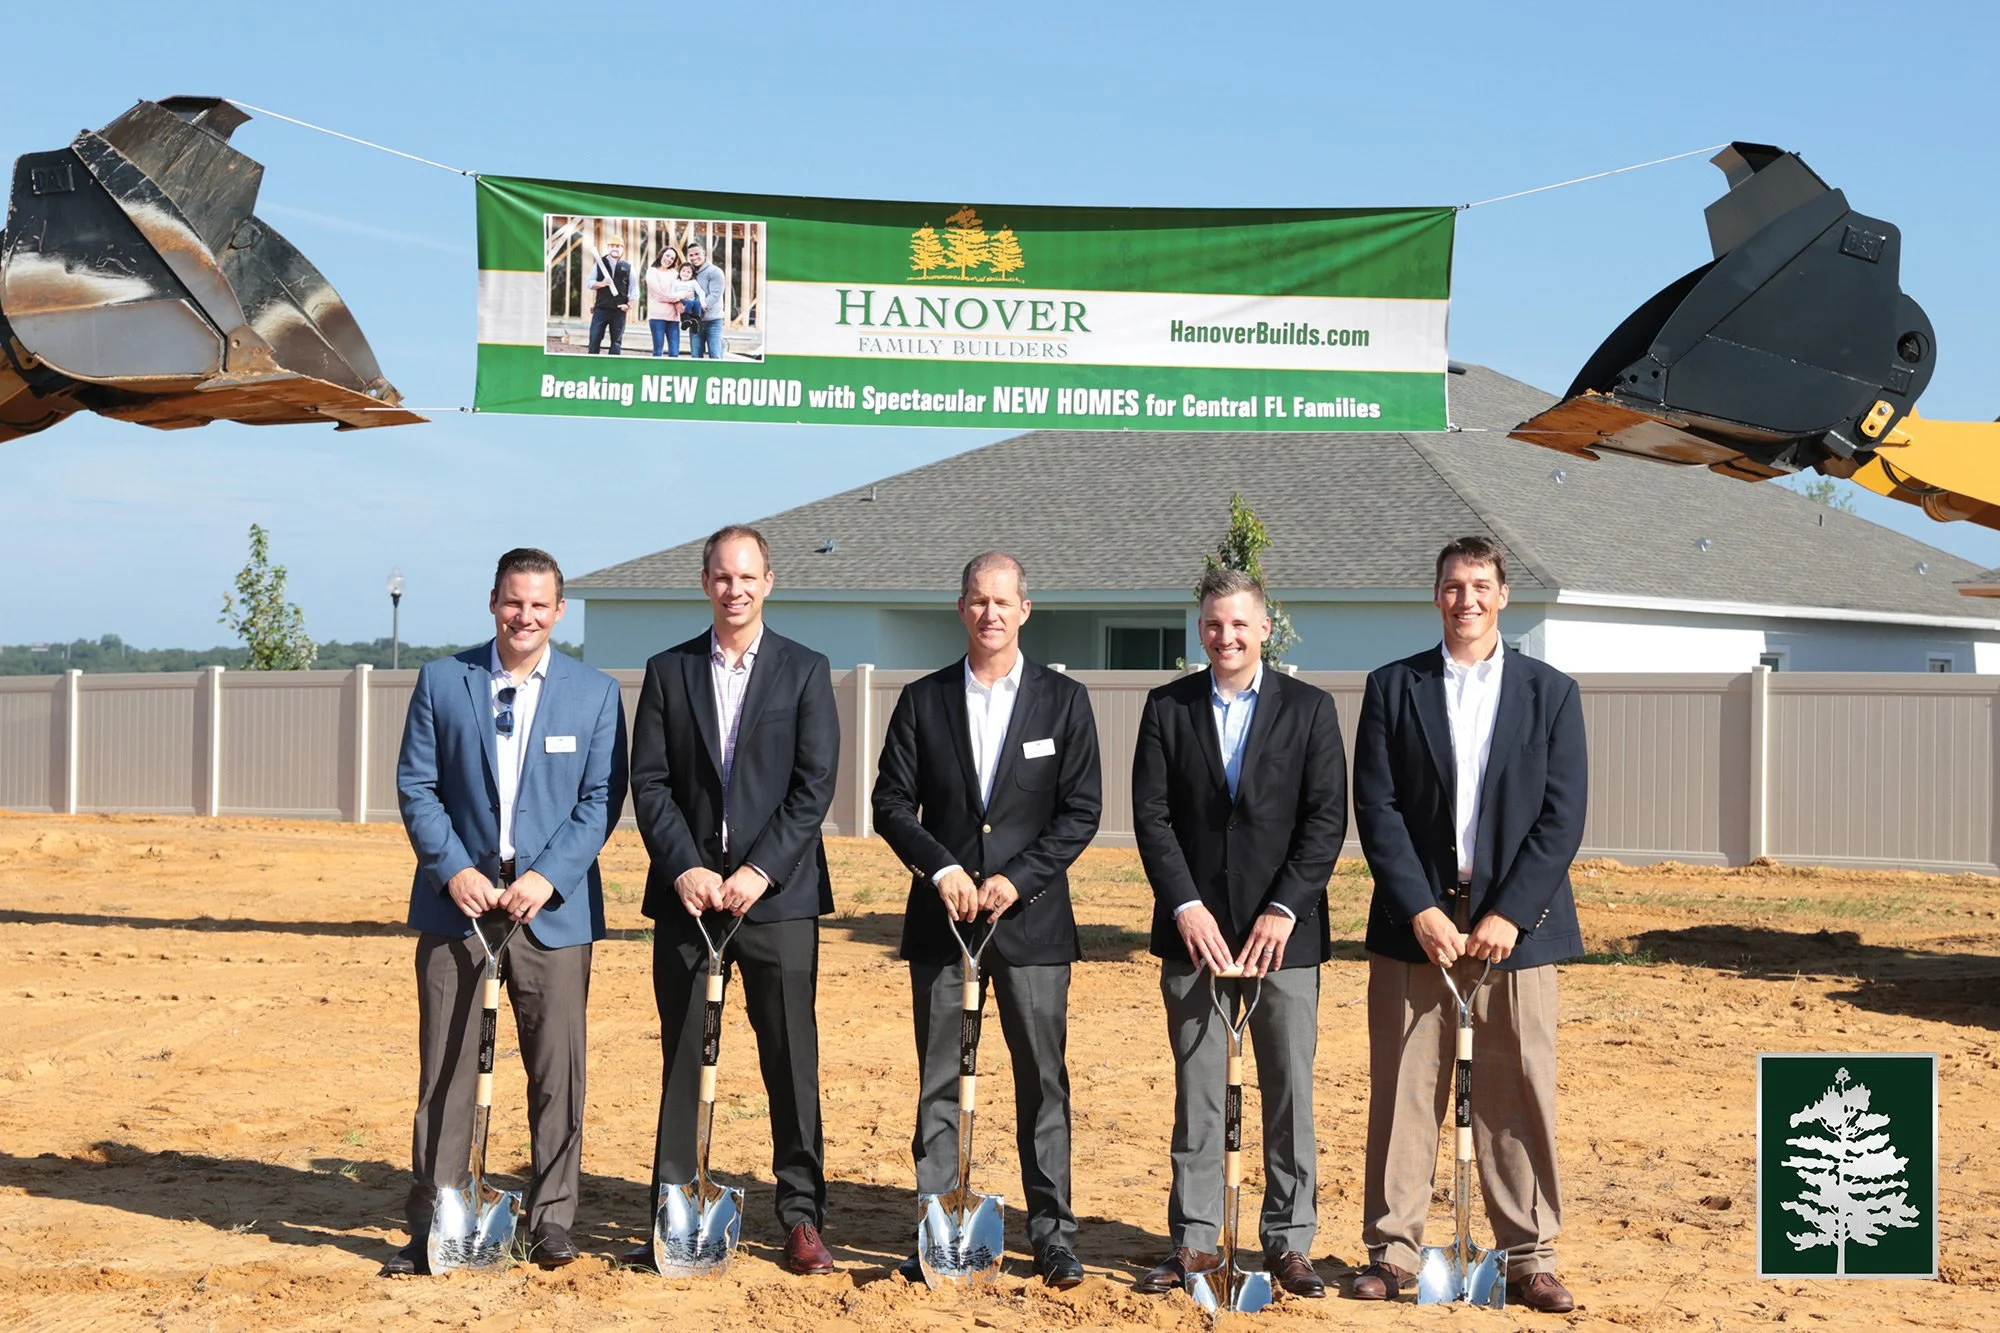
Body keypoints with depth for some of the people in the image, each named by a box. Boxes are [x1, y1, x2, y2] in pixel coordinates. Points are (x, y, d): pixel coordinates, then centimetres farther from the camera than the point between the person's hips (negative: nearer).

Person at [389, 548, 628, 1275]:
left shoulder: (595, 692, 4)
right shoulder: (442, 681, 6)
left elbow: (601, 799, 0)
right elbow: (416, 787, 3)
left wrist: (548, 877, -11)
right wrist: (453, 870, -10)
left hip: (553, 908, 0)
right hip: (458, 901, 0)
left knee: (558, 1071, 3)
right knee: (445, 1070, 3)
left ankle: (552, 1220, 13)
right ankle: (433, 1224, 9)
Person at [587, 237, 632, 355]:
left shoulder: (628, 267, 8)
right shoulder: (599, 264, 7)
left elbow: (633, 288, 7)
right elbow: (590, 283, 5)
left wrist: (629, 305, -6)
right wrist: (601, 284, -15)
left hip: (619, 310, 0)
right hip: (601, 308, 0)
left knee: (617, 341, 2)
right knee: (595, 338, -4)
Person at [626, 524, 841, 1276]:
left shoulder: (805, 671, 4)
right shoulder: (668, 671, 9)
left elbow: (815, 784, -3)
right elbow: (650, 782, 3)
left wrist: (760, 870, -12)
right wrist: (684, 868, -10)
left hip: (778, 897, -2)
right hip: (687, 896, 2)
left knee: (791, 1063, 1)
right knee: (681, 1062, 6)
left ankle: (801, 1218, 8)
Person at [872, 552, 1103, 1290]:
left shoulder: (1063, 700, 3)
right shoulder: (923, 700, 7)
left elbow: (1082, 811, -1)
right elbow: (891, 803, 4)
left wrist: (1017, 879, -11)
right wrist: (941, 869, -11)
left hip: (1032, 917, -1)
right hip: (942, 918, 1)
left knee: (1043, 1081, 2)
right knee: (939, 1082, 5)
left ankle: (1052, 1231, 10)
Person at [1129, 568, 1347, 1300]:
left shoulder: (1309, 708, 3)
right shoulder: (1168, 707, 6)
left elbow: (1327, 818, -3)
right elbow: (1151, 815, 0)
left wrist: (1284, 910, -11)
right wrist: (1186, 906, -10)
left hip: (1283, 930, -1)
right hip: (1195, 928, 1)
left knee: (1290, 1089, 2)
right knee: (1195, 1090, 5)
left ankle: (1288, 1241, 11)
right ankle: (1194, 1240, 12)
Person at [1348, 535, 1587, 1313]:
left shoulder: (1550, 692, 7)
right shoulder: (1393, 688, 6)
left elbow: (1562, 817, 0)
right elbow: (1376, 808, 0)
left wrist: (1508, 915, -10)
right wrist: (1420, 911, -10)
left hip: (1513, 924, 0)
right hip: (1415, 923, 0)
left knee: (1518, 1096, 2)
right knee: (1403, 1091, 2)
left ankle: (1529, 1257, 9)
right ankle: (1393, 1249, 10)